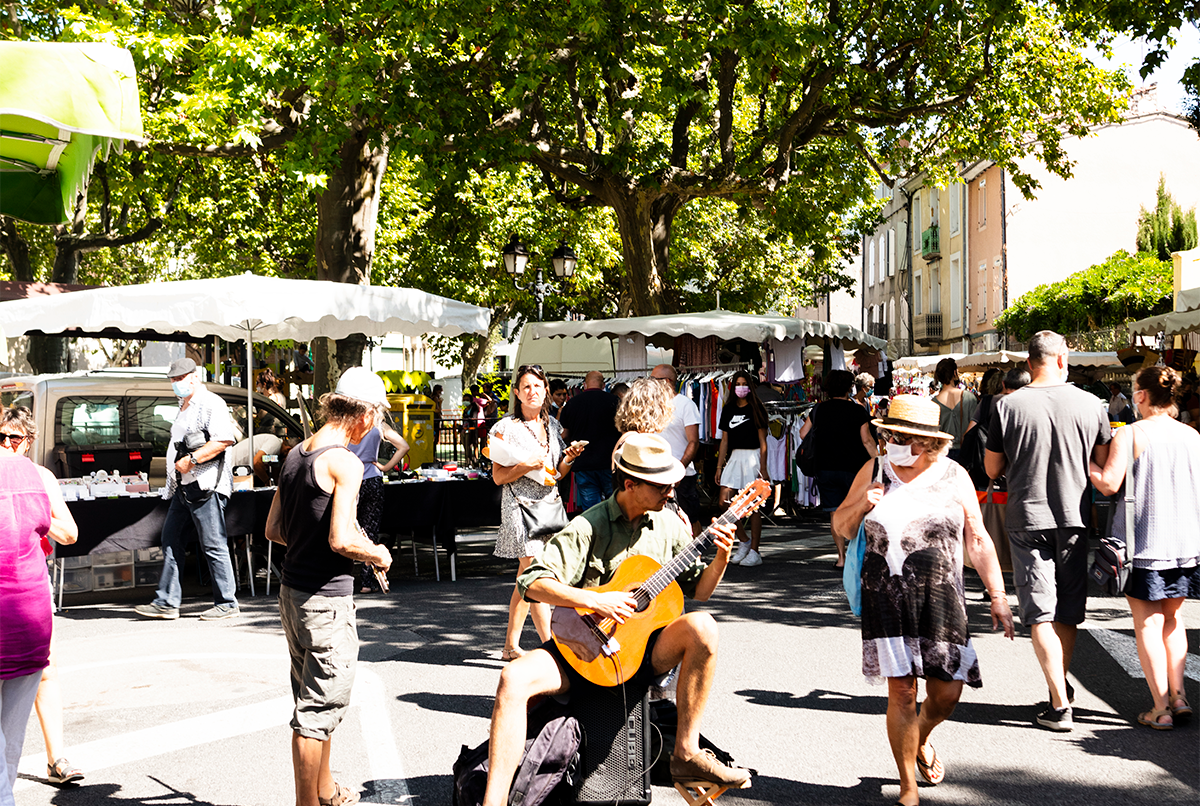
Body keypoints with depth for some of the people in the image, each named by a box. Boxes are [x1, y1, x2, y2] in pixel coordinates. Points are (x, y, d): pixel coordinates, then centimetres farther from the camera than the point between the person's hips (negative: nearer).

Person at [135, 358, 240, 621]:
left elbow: (224, 439, -20)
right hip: (183, 487, 10)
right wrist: (177, 466, 19)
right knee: (170, 542, 8)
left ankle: (226, 604, 1)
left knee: (213, 546, -6)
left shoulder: (211, 403, -8)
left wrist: (191, 459, -21)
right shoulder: (184, 407, 22)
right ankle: (166, 602, 13)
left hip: (206, 485, -10)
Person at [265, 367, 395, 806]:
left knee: (317, 699, 21)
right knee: (319, 708, 0)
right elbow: (342, 540, -24)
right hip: (326, 598, -9)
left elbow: (273, 530, 14)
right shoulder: (344, 462, -16)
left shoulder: (296, 454, 10)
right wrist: (376, 555, -6)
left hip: (292, 591, 9)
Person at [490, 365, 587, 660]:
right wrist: (529, 465, -21)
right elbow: (498, 477, -7)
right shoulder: (506, 428, -5)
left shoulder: (552, 425, 13)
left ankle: (511, 646, 20)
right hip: (521, 506, -6)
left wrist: (568, 459, -2)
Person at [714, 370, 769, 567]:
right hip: (734, 456, 5)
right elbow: (724, 441, 14)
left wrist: (763, 468, -10)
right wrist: (719, 466, 9)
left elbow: (763, 442, -4)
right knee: (725, 502, -5)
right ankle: (744, 542, 13)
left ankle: (754, 552, 4)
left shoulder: (755, 409, -2)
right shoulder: (728, 410, 11)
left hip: (752, 456, -5)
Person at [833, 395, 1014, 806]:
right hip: (886, 598, 0)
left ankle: (921, 739, 36)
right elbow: (841, 527, 11)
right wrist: (861, 505, -9)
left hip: (940, 598, 0)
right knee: (901, 690, -3)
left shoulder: (953, 476, 3)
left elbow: (978, 541, 6)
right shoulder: (874, 471, 5)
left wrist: (997, 596, 2)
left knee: (947, 692, 1)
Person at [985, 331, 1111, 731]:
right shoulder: (1090, 404, -3)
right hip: (1074, 518, 2)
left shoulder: (1008, 406, -8)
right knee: (1068, 611, 16)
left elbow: (992, 469, 1)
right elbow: (1105, 466, 7)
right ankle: (1060, 684, 29)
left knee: (1041, 614, 1)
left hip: (1028, 520, -2)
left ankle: (1060, 705, -3)